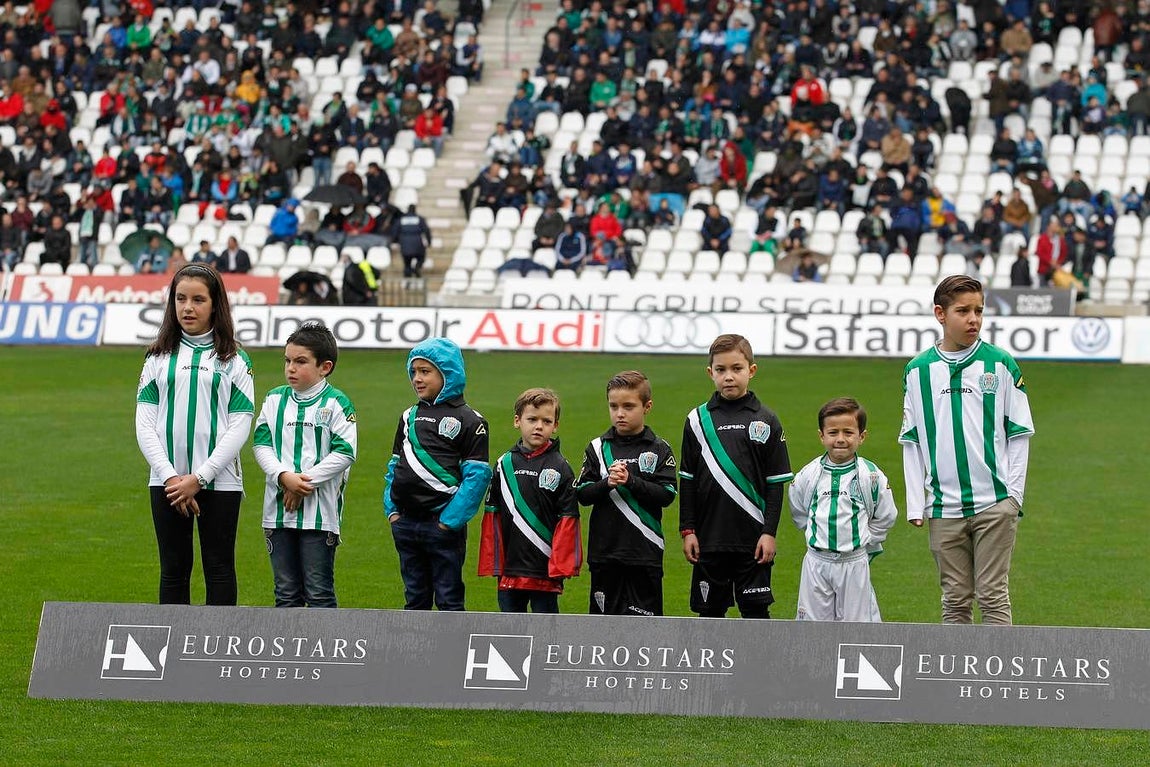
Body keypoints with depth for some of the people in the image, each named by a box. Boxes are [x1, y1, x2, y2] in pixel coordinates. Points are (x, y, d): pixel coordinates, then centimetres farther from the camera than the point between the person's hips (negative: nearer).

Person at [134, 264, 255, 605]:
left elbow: (239, 427, -5)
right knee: (173, 571, 7)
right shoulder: (159, 357, 7)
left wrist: (199, 479, -12)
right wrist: (170, 477, -10)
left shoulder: (234, 360, 1)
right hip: (166, 481, 2)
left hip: (219, 482, -2)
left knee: (219, 568, 3)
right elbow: (145, 424, 2)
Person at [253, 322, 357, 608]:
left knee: (319, 592, -1)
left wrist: (305, 481, -15)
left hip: (320, 512, -4)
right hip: (279, 509, 4)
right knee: (286, 592, 11)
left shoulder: (336, 404, -5)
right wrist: (284, 477, -14)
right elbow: (262, 443, 3)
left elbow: (344, 453, -11)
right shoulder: (275, 400, 8)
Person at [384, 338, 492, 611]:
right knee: (415, 598, 13)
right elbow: (395, 466, 16)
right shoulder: (409, 417, 14)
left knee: (449, 599, 1)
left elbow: (477, 476, -11)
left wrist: (451, 520, -16)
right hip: (405, 524, 6)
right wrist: (391, 509, 3)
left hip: (442, 525, -6)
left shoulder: (469, 421, -5)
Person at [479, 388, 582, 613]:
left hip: (546, 569, -4)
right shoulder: (505, 464, 7)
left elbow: (567, 520, -5)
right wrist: (492, 562, 4)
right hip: (510, 568, 4)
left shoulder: (560, 468, -3)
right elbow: (493, 516, 9)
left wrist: (560, 565, -11)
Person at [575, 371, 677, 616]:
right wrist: (606, 484, -16)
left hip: (645, 550, -2)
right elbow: (582, 493, 2)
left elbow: (666, 495, -8)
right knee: (604, 613, 7)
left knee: (645, 614, 0)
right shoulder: (598, 448, 6)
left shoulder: (659, 450, 1)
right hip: (605, 549, 2)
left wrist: (631, 481, -18)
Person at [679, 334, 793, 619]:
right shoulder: (698, 420, 3)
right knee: (710, 609, 8)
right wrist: (687, 530, 2)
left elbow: (776, 483, 1)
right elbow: (687, 481, 7)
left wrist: (770, 532, -5)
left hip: (753, 539, -2)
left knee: (756, 608, 1)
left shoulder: (766, 421, 0)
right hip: (709, 537, 2)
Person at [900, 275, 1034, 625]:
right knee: (955, 601, 8)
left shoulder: (1001, 365, 1)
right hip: (944, 509, 2)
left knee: (993, 596, -3)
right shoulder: (918, 371, 6)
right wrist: (915, 505, 3)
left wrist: (1013, 494, -5)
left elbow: (1019, 434, 3)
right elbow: (912, 442, 9)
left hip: (994, 504, -2)